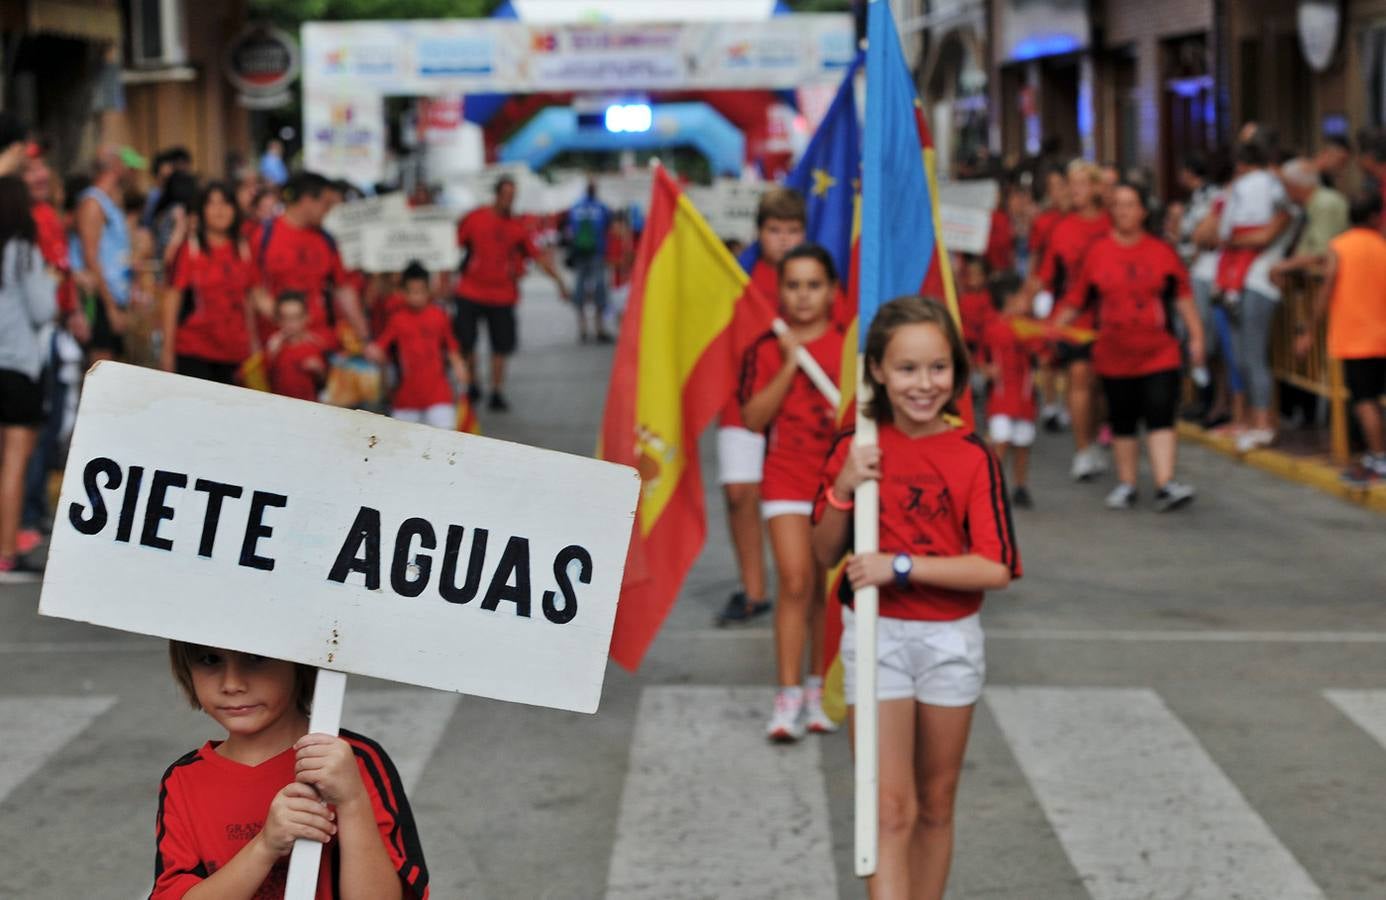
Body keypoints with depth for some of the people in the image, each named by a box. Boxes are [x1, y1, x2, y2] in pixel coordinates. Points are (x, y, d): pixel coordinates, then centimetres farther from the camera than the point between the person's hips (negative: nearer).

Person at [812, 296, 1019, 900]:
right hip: (876, 636, -1)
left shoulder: (974, 459, -7)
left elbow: (995, 569, -14)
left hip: (951, 639, 1)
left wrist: (900, 567, -21)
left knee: (936, 804, 14)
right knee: (890, 808, -7)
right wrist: (844, 488, -14)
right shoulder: (856, 450, -3)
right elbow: (825, 553, 3)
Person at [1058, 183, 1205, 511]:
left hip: (1160, 354, -1)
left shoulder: (1162, 252, 4)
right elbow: (1076, 301, 9)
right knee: (1122, 423, 10)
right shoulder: (1097, 254, 4)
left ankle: (1165, 484, -15)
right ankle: (1126, 484, 22)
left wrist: (1196, 335, 2)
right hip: (1114, 357, 1)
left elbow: (1183, 297, 7)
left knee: (1161, 417, -11)